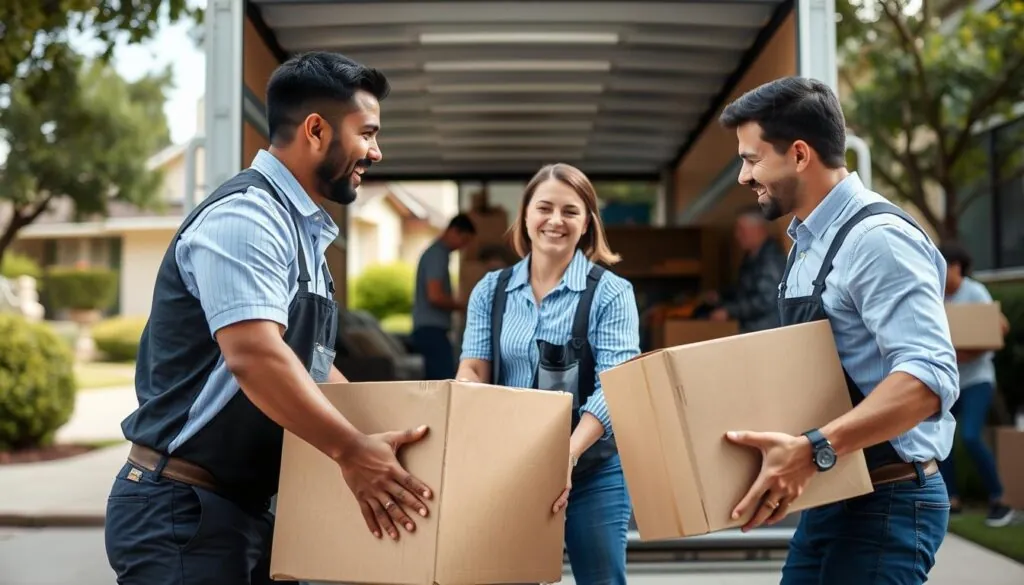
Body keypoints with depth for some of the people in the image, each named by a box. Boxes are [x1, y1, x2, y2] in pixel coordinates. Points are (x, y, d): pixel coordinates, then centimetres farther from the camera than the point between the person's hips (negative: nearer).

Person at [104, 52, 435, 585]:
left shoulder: (301, 230, 14)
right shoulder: (245, 215, -17)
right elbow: (255, 357, -29)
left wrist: (382, 426, 14)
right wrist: (351, 450, -28)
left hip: (243, 506, 9)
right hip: (180, 510, -9)